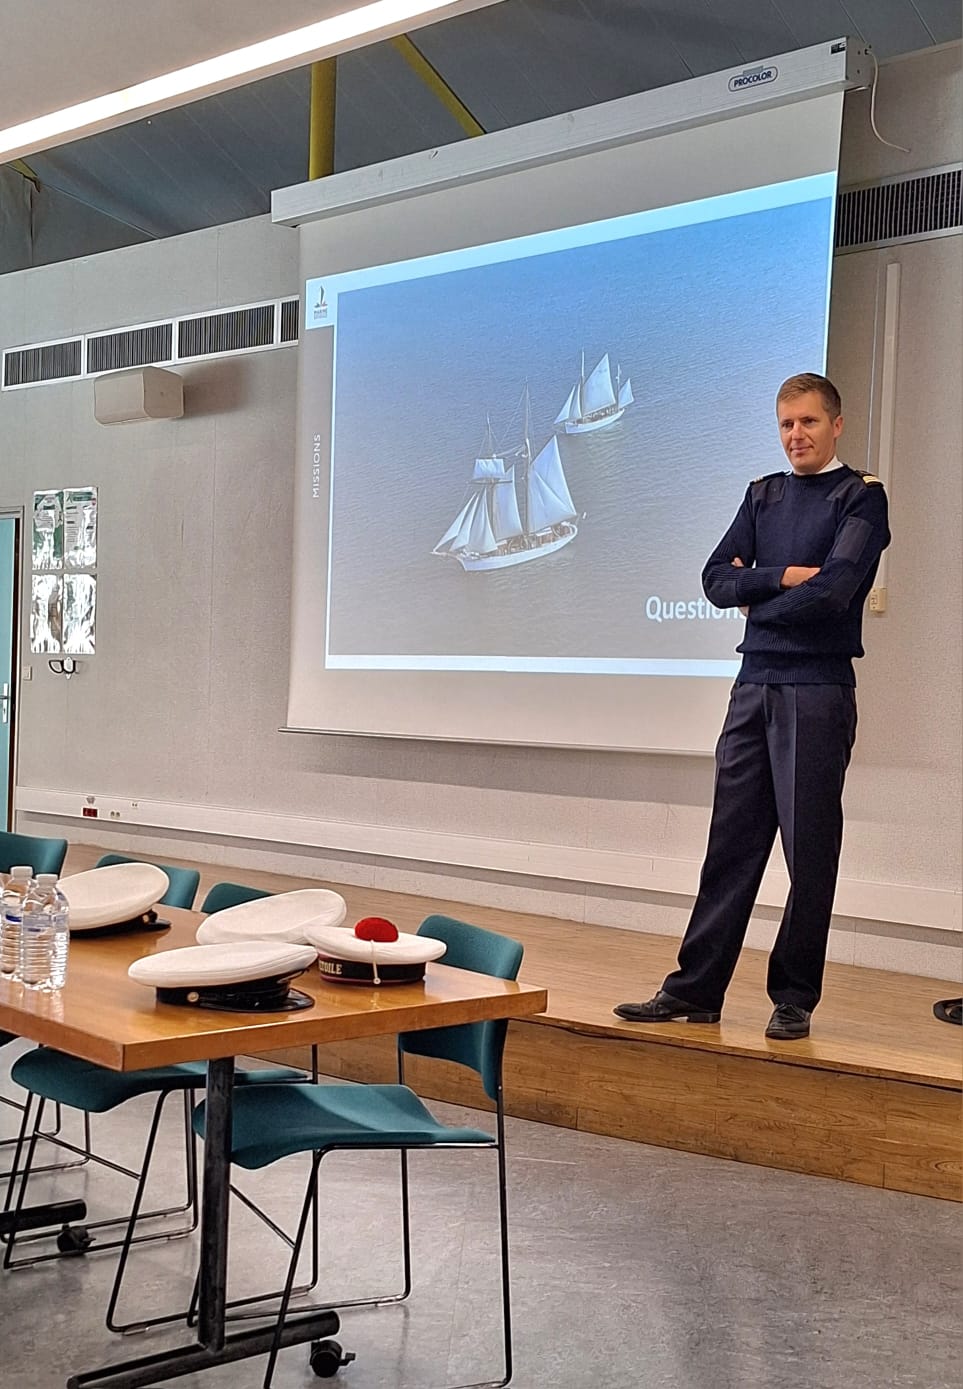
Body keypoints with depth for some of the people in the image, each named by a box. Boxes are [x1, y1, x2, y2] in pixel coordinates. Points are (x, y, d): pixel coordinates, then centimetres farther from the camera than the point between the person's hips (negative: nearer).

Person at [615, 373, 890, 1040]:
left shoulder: (860, 497, 0)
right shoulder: (764, 494, 17)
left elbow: (833, 589, -15)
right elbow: (717, 578, 7)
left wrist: (756, 600, -2)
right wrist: (784, 576, -8)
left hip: (818, 690, -5)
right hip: (754, 685, 5)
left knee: (809, 848, 1)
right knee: (732, 840, 6)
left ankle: (794, 999, 11)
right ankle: (696, 990, 10)